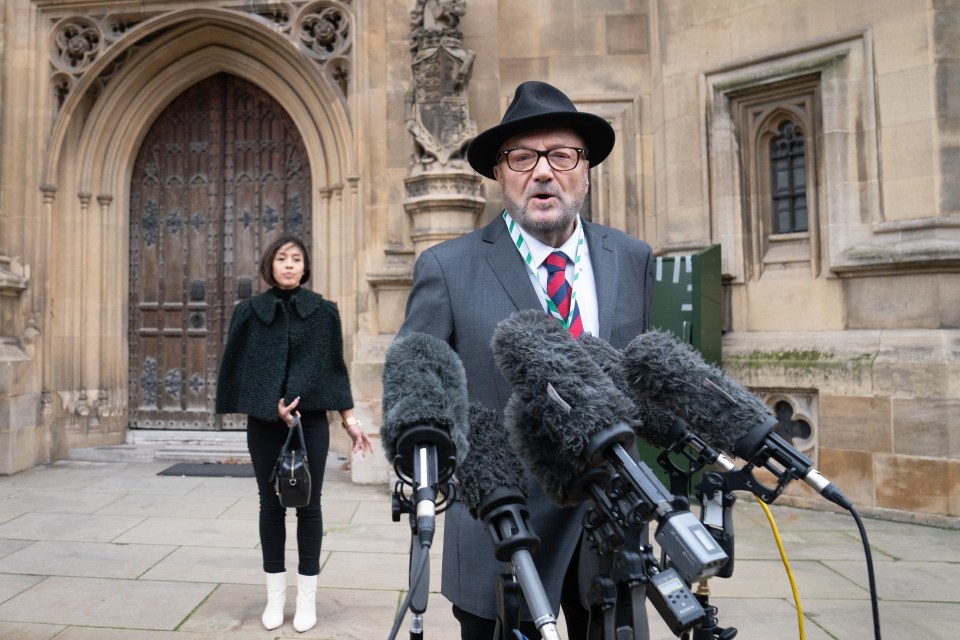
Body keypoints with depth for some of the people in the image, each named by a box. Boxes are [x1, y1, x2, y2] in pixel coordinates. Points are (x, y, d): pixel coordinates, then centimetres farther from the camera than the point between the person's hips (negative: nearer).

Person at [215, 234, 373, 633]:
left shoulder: (324, 312, 1)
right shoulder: (249, 311, 1)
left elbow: (335, 368, 5)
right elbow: (237, 369, -1)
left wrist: (349, 420, 3)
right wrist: (271, 406, -12)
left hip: (312, 422, 0)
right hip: (264, 424, 1)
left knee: (308, 506, 5)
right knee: (271, 506, 10)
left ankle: (307, 598, 18)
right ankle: (276, 595, 25)